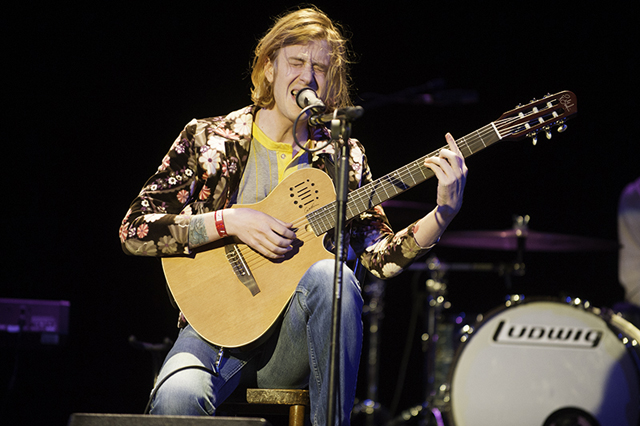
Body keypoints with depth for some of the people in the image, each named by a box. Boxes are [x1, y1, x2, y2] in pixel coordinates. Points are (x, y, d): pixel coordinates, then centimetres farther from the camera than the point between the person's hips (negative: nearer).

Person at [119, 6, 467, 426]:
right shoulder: (209, 139, 4)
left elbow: (381, 256, 4)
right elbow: (135, 229, -3)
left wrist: (444, 211, -12)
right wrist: (229, 221, -14)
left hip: (292, 343, 2)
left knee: (332, 276, -33)